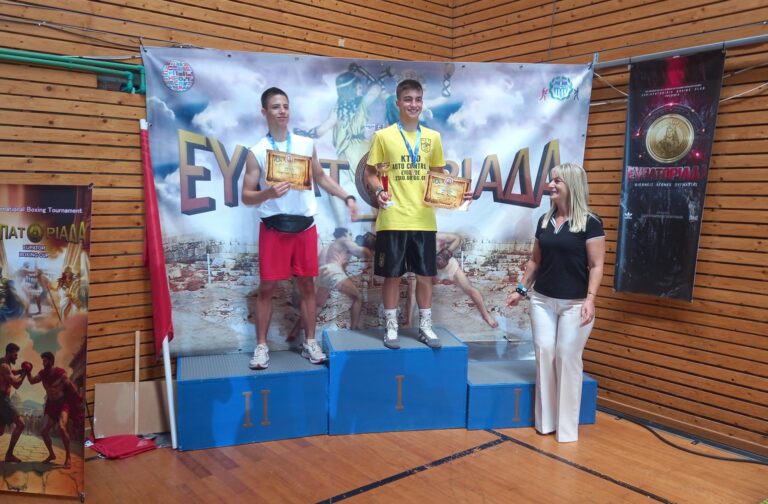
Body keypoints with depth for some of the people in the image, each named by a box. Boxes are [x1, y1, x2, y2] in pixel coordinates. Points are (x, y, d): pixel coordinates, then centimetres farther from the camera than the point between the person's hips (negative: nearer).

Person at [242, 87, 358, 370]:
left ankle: (310, 343, 20)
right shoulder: (257, 152, -3)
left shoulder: (306, 144, 5)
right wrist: (267, 193, -24)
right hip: (273, 228, -2)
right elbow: (246, 196, -3)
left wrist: (347, 197, 7)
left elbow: (321, 177, 18)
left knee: (307, 285, 9)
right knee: (267, 287, 2)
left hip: (305, 226, 3)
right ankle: (261, 346, 14)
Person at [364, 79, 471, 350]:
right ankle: (391, 327, 18)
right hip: (393, 219, -3)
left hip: (424, 219, 3)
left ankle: (425, 327, 22)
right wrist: (378, 191, -18)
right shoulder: (383, 136, -1)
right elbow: (370, 173, 2)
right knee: (392, 275, 4)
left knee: (425, 274, 9)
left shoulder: (432, 137, 9)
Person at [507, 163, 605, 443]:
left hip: (574, 303, -5)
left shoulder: (590, 223, -8)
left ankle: (567, 425, 14)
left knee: (568, 357, 1)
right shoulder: (544, 220, 8)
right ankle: (546, 420, 18)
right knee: (544, 354, 5)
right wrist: (522, 289, 14)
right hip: (542, 300, 5)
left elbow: (596, 265, -10)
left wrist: (590, 299, -20)